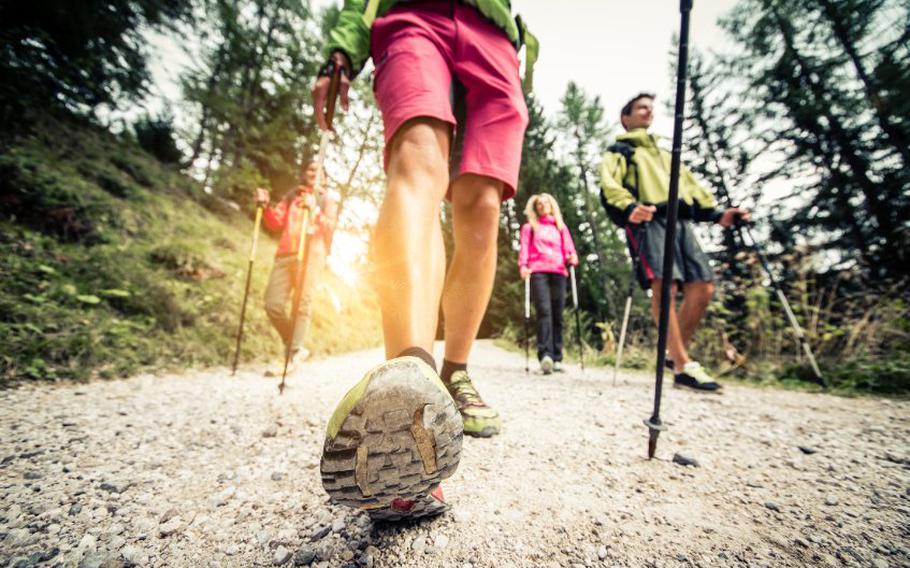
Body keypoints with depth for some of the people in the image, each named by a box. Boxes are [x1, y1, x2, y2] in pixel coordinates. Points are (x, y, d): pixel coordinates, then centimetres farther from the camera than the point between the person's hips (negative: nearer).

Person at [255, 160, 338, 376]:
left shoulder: (328, 200, 15)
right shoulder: (290, 197, 25)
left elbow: (330, 228, -1)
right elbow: (275, 223, 15)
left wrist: (314, 210, -18)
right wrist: (266, 206, -3)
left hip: (311, 254, -4)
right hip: (285, 254, 4)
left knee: (302, 305, -15)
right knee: (273, 304, -5)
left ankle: (293, 357, -16)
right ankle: (297, 348, 11)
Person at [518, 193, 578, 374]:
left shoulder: (561, 227, 26)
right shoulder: (529, 227, 20)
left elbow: (568, 249, 17)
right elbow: (524, 248, 8)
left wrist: (572, 258, -6)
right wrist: (523, 265, -11)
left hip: (558, 272, 3)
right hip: (538, 271, -2)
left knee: (557, 315, -2)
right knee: (544, 312, -19)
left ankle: (557, 359, 0)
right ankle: (545, 355, -28)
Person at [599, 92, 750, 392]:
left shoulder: (666, 154, 37)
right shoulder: (619, 151, 17)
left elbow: (691, 187, 27)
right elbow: (610, 185, -4)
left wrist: (717, 214, 11)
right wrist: (629, 208, -24)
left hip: (681, 222, 7)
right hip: (648, 221, -6)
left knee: (703, 288, -6)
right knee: (665, 286, -21)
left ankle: (675, 353, 8)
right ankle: (684, 366, -20)